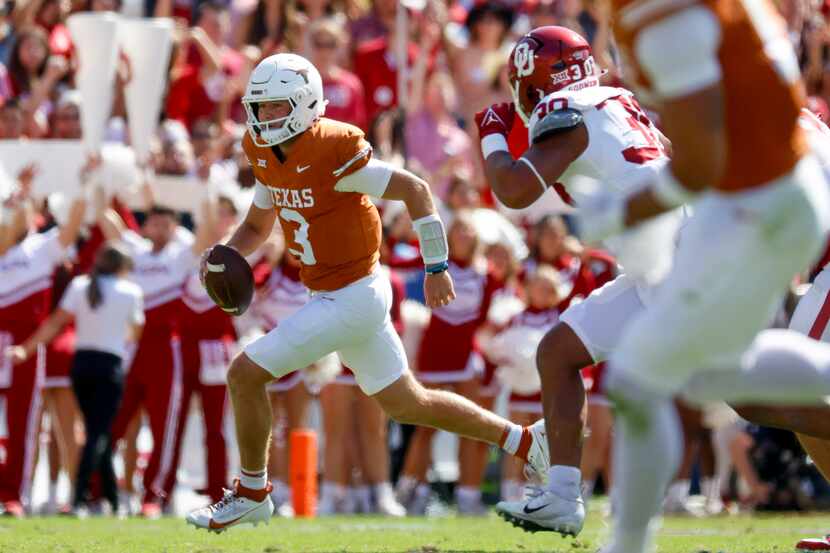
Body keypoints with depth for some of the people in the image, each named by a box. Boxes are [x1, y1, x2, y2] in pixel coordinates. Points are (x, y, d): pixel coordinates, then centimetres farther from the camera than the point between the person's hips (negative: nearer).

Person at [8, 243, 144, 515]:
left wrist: (27, 349, -3)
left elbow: (56, 322, -3)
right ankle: (79, 498, -25)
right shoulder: (131, 291, 1)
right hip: (110, 365, -4)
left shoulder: (80, 286, 5)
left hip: (81, 362, 4)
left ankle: (111, 497, 20)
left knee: (97, 431, 15)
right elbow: (136, 331, 13)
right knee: (99, 433, -9)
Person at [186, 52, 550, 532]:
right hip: (348, 297, 9)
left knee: (245, 374, -9)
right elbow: (256, 226, 18)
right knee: (407, 404, 20)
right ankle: (526, 442, 30)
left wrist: (437, 267, -13)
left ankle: (252, 493, 8)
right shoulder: (268, 156, 4)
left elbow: (415, 190, -18)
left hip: (352, 298, -9)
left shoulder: (330, 154, -22)